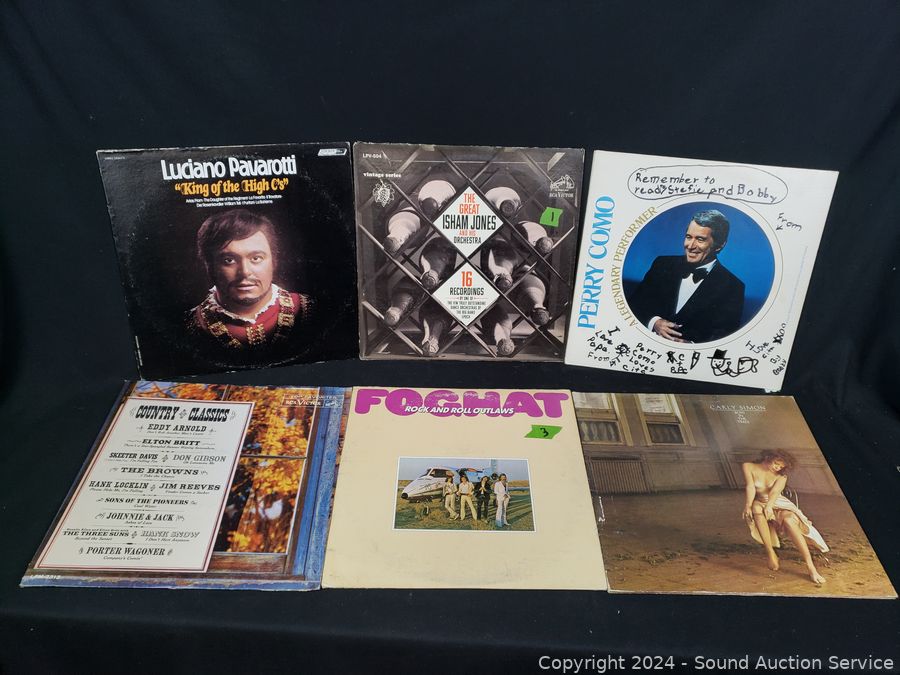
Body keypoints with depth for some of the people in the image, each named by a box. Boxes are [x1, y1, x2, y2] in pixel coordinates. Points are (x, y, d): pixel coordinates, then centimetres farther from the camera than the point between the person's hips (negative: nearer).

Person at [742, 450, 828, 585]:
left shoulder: (781, 475, -3)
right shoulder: (748, 467, -5)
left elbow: (775, 491, -22)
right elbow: (750, 487, -17)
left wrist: (769, 505, -42)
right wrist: (748, 505, -35)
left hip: (778, 504, 1)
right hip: (760, 504, -1)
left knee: (789, 520, -33)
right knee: (756, 507, -37)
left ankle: (810, 567, -37)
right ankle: (770, 553, -39)